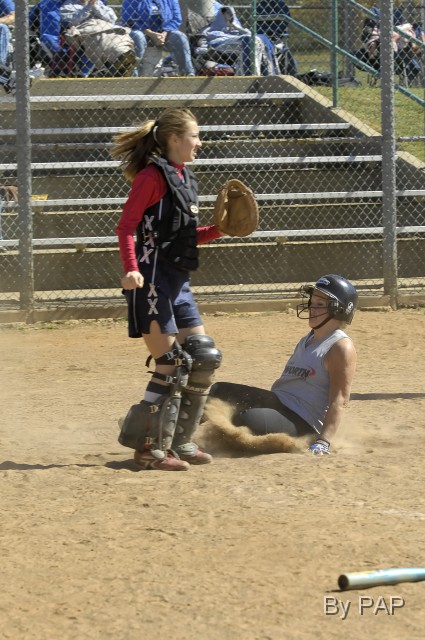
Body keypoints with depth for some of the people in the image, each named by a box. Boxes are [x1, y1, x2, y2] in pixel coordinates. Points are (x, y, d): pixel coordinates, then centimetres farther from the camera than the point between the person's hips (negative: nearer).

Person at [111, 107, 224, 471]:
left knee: (204, 357, 9)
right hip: (153, 281, -9)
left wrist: (220, 230, 8)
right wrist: (131, 269, -29)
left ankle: (179, 441, 19)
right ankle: (151, 449, 0)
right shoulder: (152, 176, -10)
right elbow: (127, 226, -16)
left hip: (178, 282, 9)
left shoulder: (184, 178, 16)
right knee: (171, 365, -9)